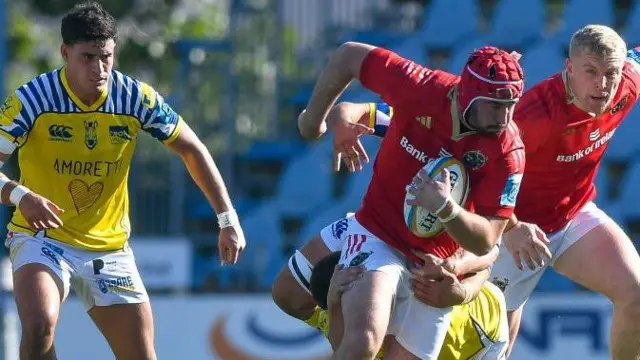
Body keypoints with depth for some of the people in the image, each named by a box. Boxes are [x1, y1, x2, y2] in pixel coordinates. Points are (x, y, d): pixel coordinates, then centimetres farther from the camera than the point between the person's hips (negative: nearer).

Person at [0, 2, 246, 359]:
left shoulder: (138, 98, -10)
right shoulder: (31, 99, -18)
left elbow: (192, 150, 3)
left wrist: (228, 218, -4)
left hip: (109, 246, 3)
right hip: (42, 236, -3)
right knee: (39, 327, -31)